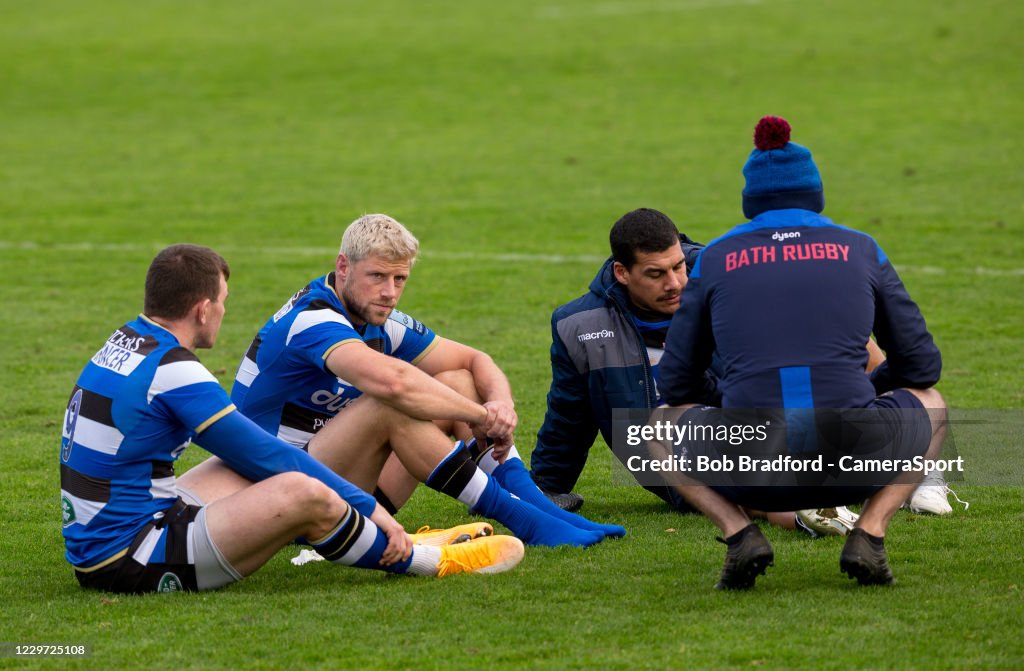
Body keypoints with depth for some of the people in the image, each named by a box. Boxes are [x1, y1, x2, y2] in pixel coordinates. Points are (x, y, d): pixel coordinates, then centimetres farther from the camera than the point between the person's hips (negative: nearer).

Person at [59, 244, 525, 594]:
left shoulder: (127, 342, 12)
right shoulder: (173, 372, -18)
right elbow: (267, 454, -11)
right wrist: (367, 505, 0)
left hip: (95, 550, 10)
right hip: (127, 558, -10)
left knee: (256, 470, 22)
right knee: (301, 491, -20)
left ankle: (385, 541, 24)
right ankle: (415, 561, 1)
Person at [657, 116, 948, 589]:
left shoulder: (714, 258, 14)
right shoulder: (860, 249, 14)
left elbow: (676, 384, 18)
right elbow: (921, 366, 20)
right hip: (853, 463, 0)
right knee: (930, 405, 34)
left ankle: (738, 532, 5)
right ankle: (870, 532, 8)